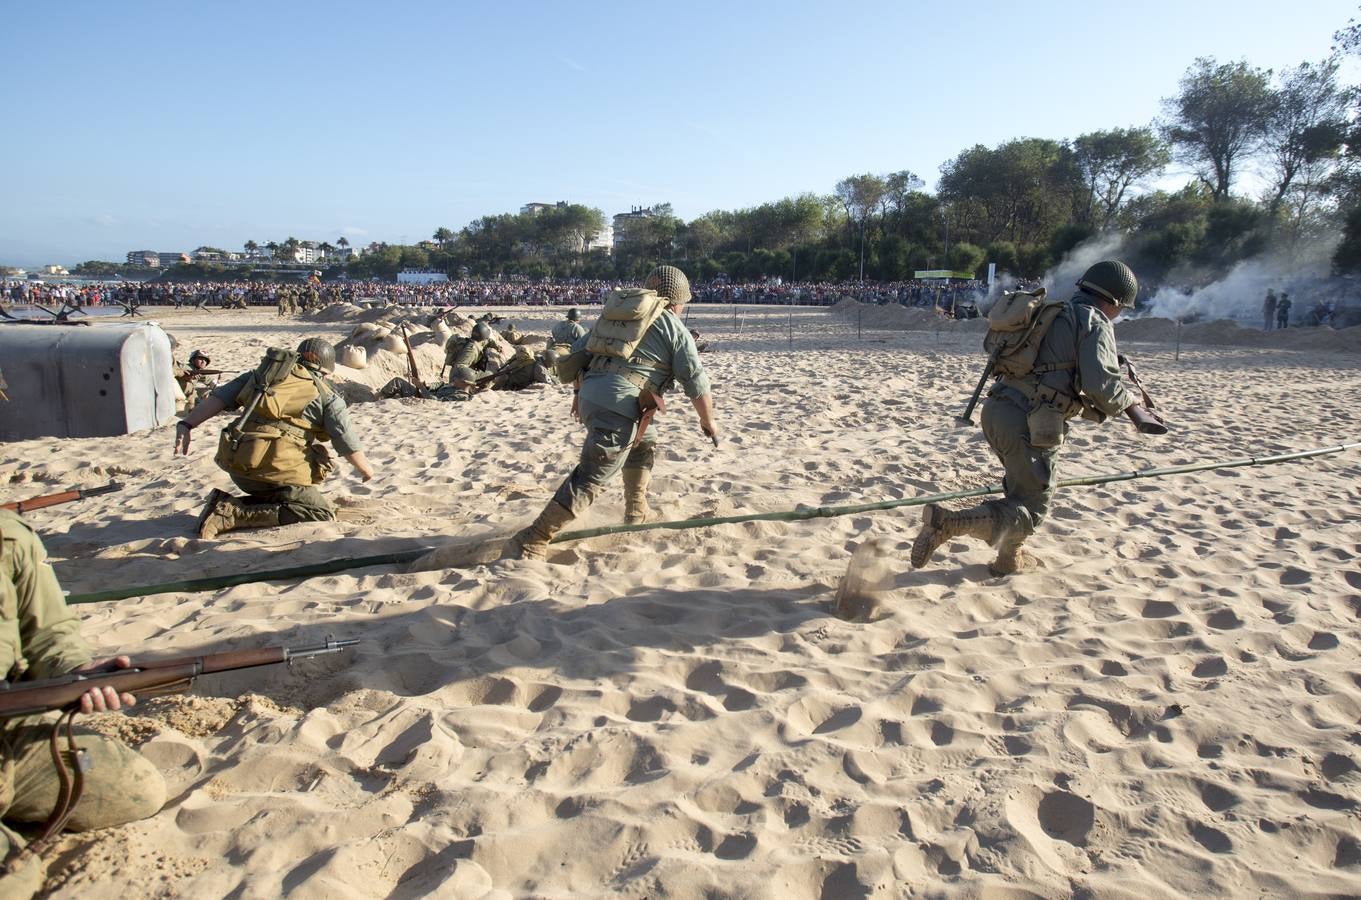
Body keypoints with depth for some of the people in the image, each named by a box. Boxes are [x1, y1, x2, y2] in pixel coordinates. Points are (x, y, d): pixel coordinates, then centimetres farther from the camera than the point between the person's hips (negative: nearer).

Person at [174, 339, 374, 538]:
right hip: (279, 468, -7)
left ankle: (226, 503, 6)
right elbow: (347, 441, 3)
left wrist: (187, 424, 2)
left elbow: (219, 398, 7)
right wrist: (366, 470, 18)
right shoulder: (327, 395, 5)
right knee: (323, 513, -1)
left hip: (237, 463, 7)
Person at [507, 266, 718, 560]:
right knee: (590, 478, -7)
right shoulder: (674, 328, 10)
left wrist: (583, 384, 34)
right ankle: (529, 544, -10)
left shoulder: (616, 312, 26)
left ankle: (636, 514, 35)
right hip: (618, 406, -8)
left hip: (588, 395, 8)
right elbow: (696, 383, 9)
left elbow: (577, 351, 24)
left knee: (645, 443, 30)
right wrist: (708, 421, 22)